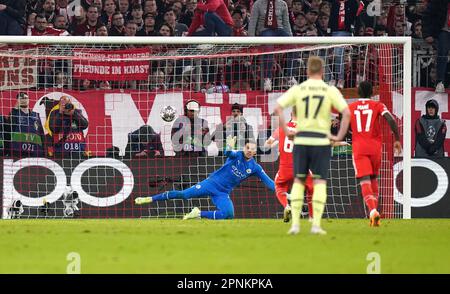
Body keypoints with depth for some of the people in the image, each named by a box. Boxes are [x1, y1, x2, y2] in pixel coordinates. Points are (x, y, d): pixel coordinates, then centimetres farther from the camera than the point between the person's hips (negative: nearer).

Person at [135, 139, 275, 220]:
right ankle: (150, 199, -3)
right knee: (183, 194, -11)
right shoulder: (237, 155, -6)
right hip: (211, 183, -2)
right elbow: (229, 154, -29)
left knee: (228, 214, -25)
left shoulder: (255, 168, 1)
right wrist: (229, 148, -52)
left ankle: (199, 214, -7)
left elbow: (268, 181, -1)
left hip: (223, 193, 2)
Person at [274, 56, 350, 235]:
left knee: (298, 181, 11)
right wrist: (339, 137, -3)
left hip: (301, 140, 1)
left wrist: (286, 131, 1)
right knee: (320, 182, 3)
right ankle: (316, 225, -5)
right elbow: (346, 113, -10)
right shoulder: (330, 91, -1)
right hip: (321, 140, -1)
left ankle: (295, 223, 4)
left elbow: (278, 107, -5)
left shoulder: (297, 89, 2)